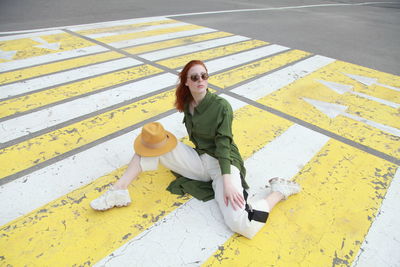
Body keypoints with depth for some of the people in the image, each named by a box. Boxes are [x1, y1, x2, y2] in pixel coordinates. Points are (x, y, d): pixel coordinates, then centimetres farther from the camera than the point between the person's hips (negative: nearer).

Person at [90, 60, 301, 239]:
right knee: (152, 141, -6)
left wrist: (227, 182, -28)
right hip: (199, 161, 6)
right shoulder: (187, 105, 4)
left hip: (223, 163, -6)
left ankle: (279, 191, -2)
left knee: (243, 225, -28)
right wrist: (164, 138, 2)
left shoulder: (221, 106, -14)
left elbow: (223, 145, -19)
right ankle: (119, 190, -8)